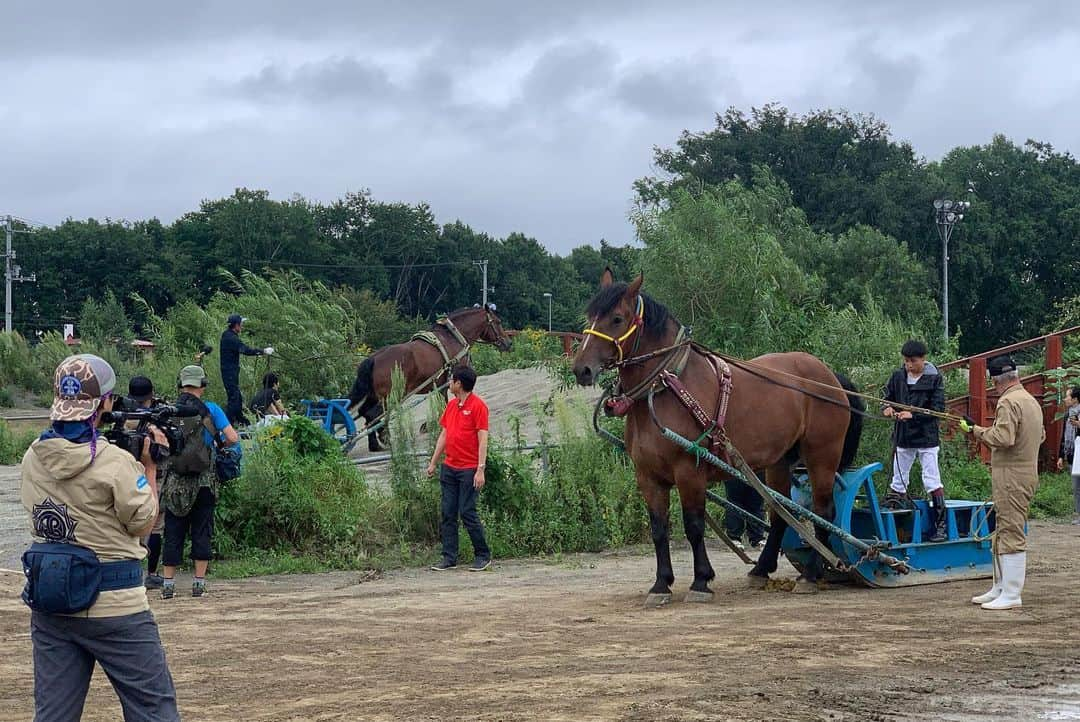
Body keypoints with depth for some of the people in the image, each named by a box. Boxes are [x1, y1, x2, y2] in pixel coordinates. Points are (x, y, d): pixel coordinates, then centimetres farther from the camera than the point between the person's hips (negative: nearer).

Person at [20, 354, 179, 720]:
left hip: (48, 603, 6)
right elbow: (143, 522, -5)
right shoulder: (114, 461, -16)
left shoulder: (32, 459, 3)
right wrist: (148, 466, 5)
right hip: (114, 607, -5)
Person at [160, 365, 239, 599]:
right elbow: (233, 438, -9)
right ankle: (199, 583, 6)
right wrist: (218, 444, 11)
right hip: (204, 481, -1)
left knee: (173, 533, 8)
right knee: (201, 531, 7)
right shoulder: (210, 410, -5)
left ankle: (168, 584, 8)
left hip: (175, 482, 1)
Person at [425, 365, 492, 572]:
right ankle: (449, 558, 9)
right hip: (449, 468, 8)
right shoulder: (451, 405, 13)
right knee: (448, 514, 5)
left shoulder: (478, 406, -10)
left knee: (467, 513, -7)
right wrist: (433, 463, 18)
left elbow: (483, 439, -14)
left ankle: (483, 556, 5)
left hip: (469, 469, -8)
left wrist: (480, 470, -19)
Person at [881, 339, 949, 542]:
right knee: (898, 482, 12)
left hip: (927, 438, -4)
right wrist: (887, 408, -10)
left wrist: (913, 415, -22)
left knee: (932, 482, -4)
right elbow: (887, 397, 13)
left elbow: (938, 409, -12)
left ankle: (941, 525, 0)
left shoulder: (934, 378, -8)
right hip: (903, 438, 4)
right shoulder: (898, 376, 3)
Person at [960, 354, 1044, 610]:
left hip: (1011, 476, -10)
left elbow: (1003, 438, -26)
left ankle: (1011, 595, -7)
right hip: (1028, 472, 10)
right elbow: (1041, 435, 24)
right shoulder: (1032, 401, 14)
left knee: (1011, 534, -8)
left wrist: (975, 430, -14)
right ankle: (1000, 588, 24)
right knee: (1002, 534, 17)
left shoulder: (1008, 402, -16)